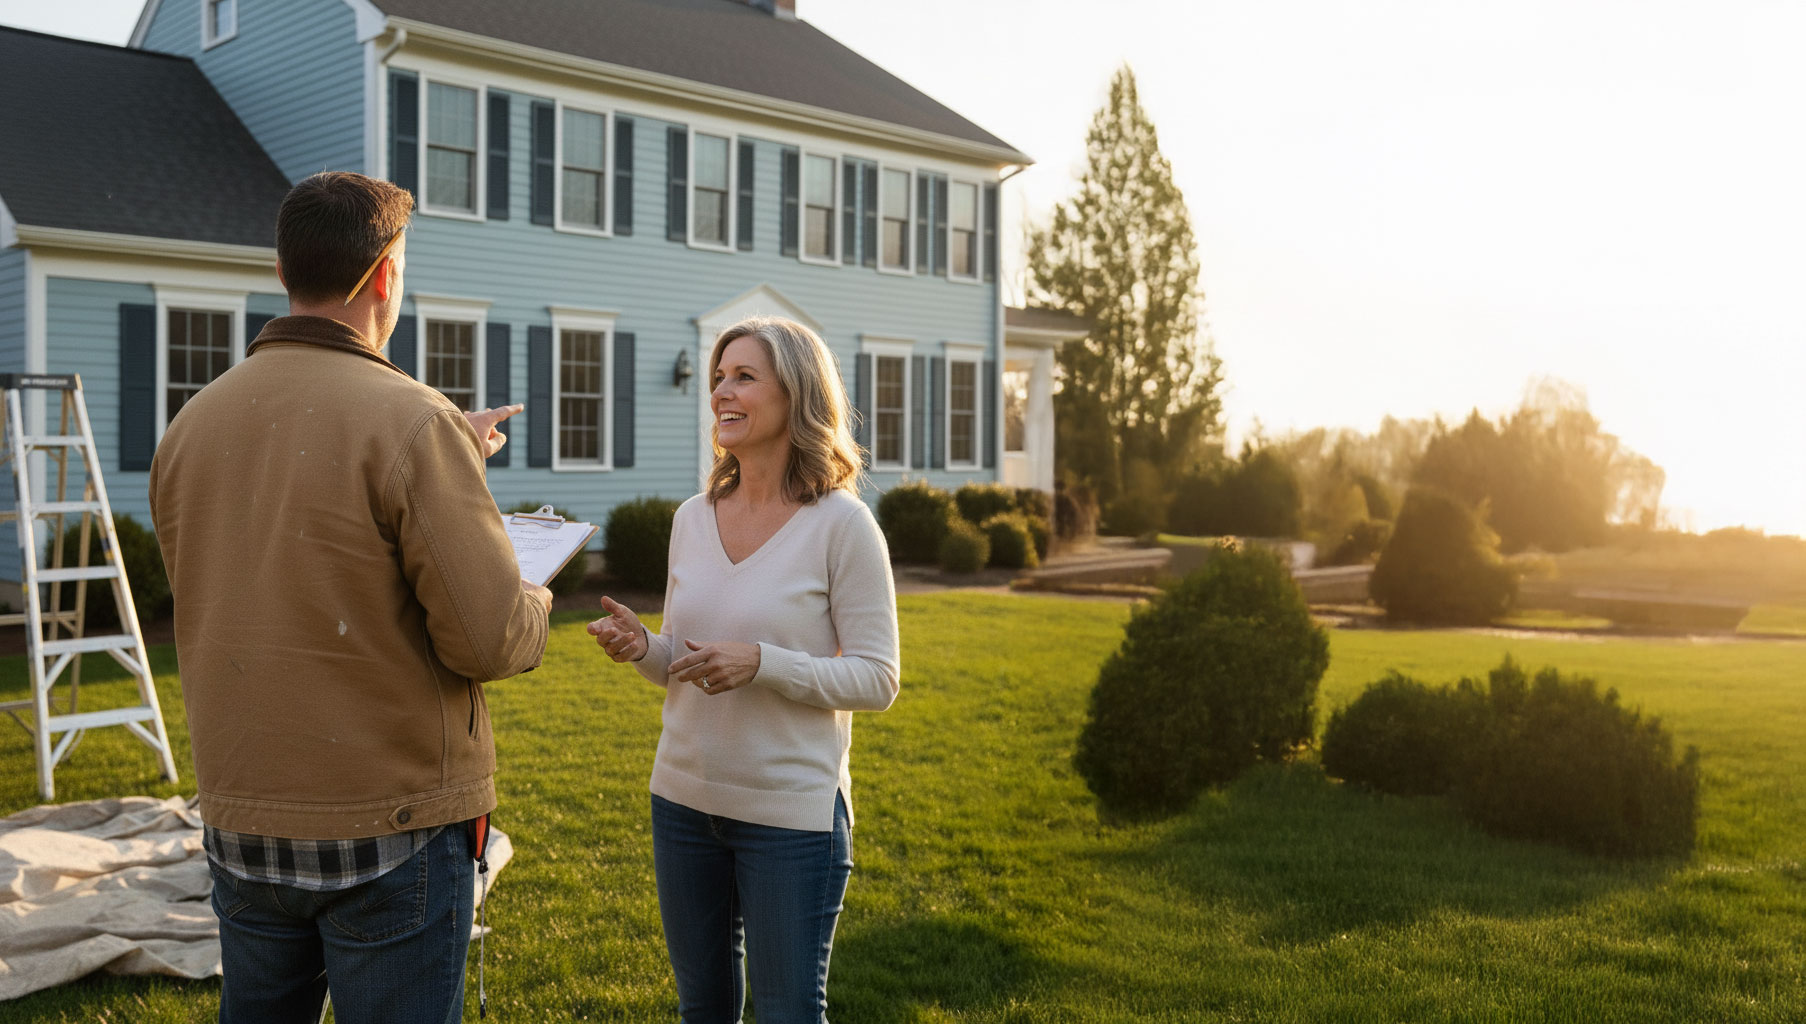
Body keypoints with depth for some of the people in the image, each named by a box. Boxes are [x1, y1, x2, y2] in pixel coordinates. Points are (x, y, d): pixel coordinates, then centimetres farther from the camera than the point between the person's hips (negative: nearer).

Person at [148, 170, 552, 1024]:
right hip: (390, 826, -6)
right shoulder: (410, 419, -17)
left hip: (240, 822, 6)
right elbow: (491, 640, -20)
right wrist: (534, 602, 3)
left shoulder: (191, 424, 2)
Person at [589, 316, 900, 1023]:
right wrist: (642, 648, -9)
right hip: (684, 798, 5)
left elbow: (876, 680, -12)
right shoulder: (692, 518, 5)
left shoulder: (840, 524, -11)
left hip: (791, 810, -5)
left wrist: (763, 663, -24)